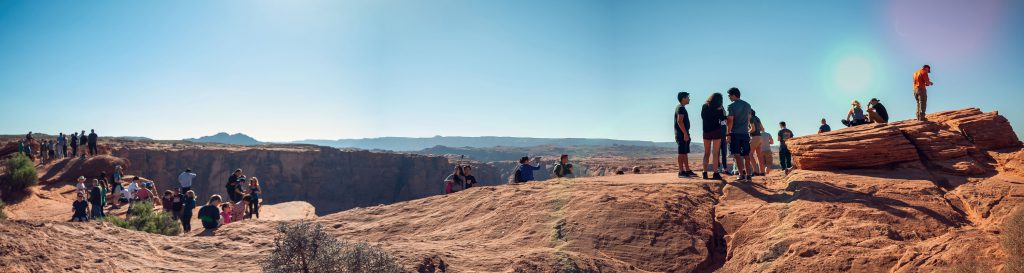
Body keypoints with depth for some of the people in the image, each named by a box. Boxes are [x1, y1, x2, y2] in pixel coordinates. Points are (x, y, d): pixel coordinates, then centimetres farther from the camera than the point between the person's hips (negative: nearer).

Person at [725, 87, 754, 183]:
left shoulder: (732, 106, -8)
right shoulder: (747, 105, 11)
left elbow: (730, 121, -12)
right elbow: (748, 119, 16)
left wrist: (728, 133, -8)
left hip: (735, 133, -6)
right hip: (745, 133, 6)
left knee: (737, 155, -5)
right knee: (746, 155, 9)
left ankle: (741, 175, -12)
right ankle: (748, 175, 10)